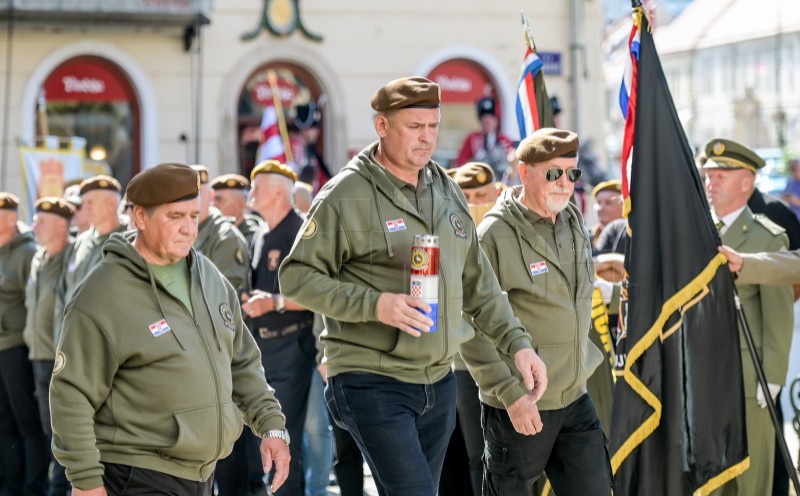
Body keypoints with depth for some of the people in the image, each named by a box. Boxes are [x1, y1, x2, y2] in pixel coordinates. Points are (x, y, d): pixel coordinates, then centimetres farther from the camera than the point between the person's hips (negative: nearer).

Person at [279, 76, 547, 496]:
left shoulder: (447, 191, 12)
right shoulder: (347, 195, -10)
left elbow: (478, 284, 18)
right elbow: (297, 277, -12)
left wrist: (517, 344, 9)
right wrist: (374, 304, -23)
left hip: (439, 382, 7)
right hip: (372, 383, -7)